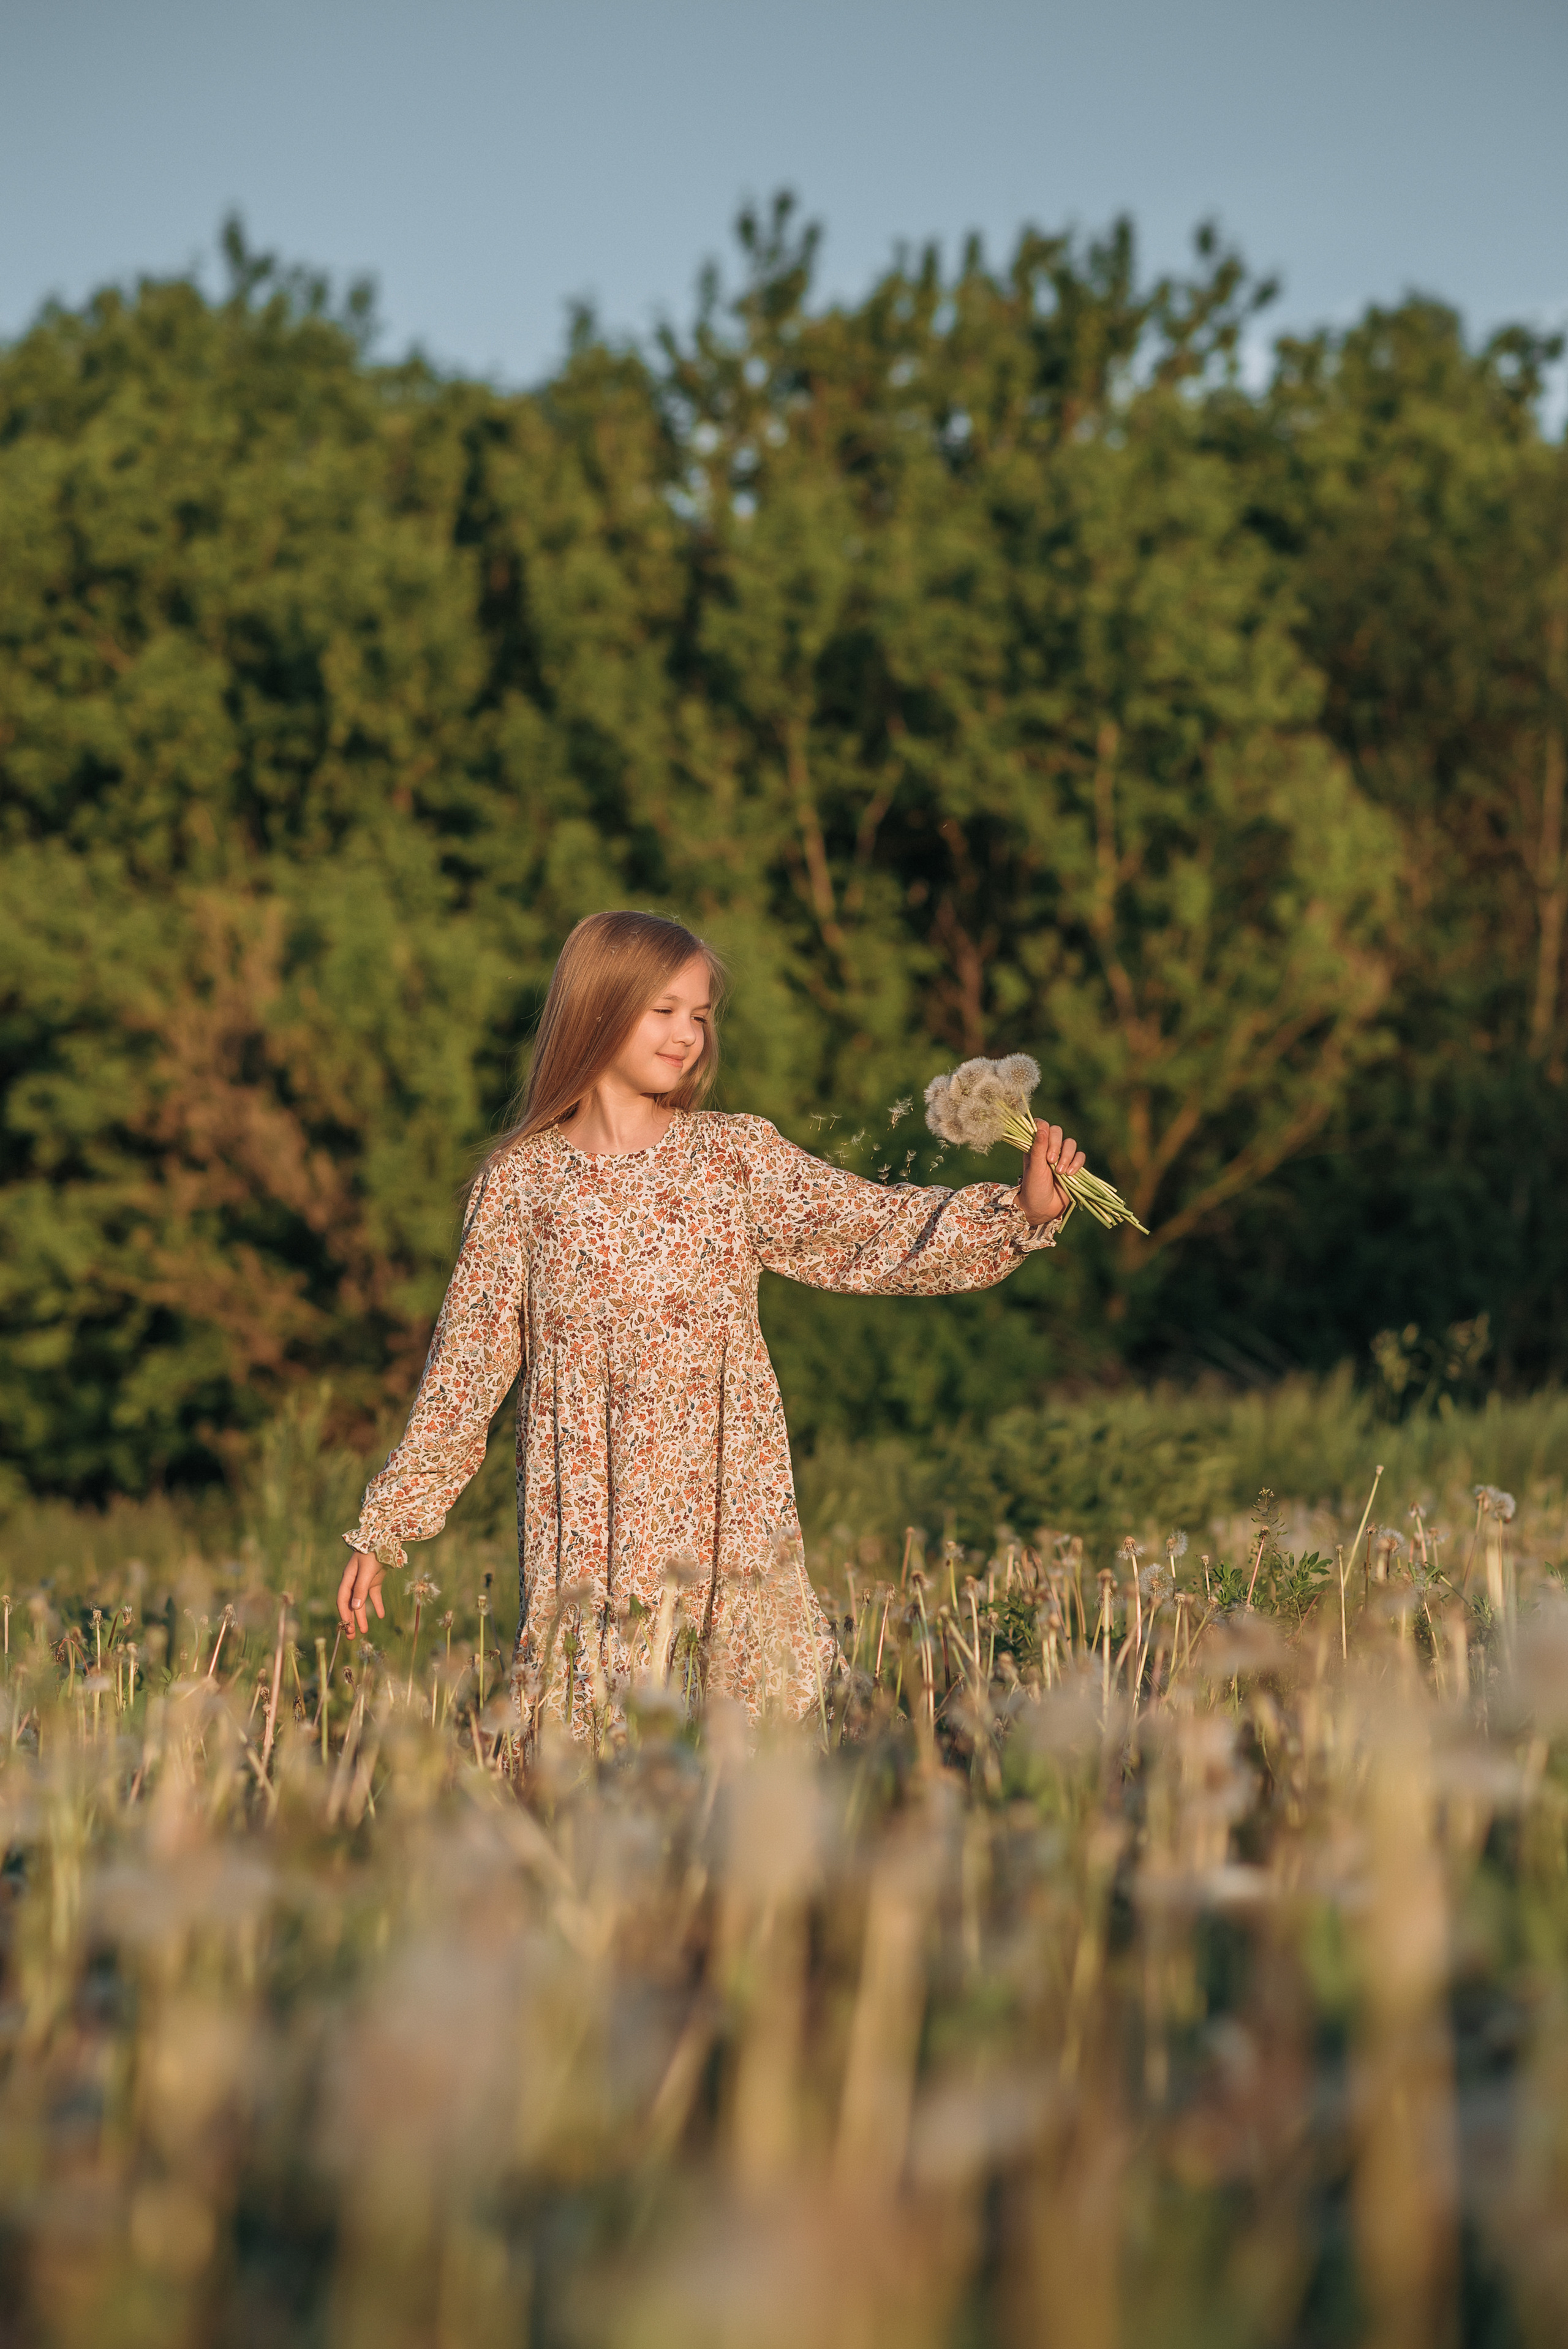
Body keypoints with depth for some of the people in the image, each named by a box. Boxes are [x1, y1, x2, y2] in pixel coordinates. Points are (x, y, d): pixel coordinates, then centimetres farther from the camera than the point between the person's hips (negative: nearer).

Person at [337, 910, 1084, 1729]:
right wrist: (384, 1529, 7)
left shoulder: (737, 1157, 4)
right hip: (583, 1530, -1)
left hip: (730, 1519, 1)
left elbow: (876, 1235, -3)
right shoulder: (520, 1181, 3)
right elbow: (467, 1363, 7)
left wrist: (1022, 1211, -18)